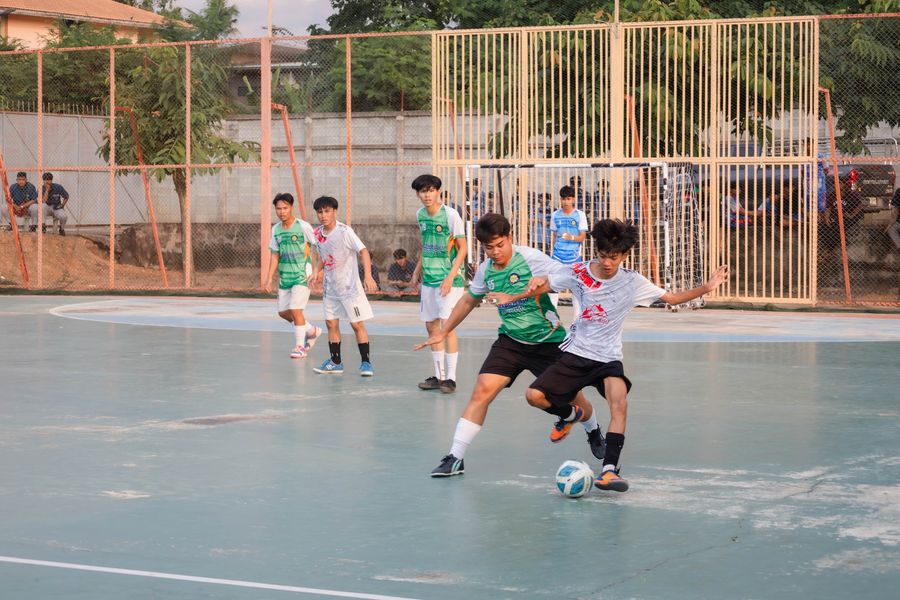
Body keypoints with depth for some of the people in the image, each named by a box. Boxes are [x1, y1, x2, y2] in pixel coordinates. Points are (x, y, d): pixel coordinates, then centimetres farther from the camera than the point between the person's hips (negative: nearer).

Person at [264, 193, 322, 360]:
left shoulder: (303, 226, -11)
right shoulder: (276, 229, 6)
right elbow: (274, 255, 12)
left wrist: (315, 270, -12)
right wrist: (269, 279, 9)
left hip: (302, 276, -7)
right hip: (284, 277, 7)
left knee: (295, 310, -14)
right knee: (283, 312, 9)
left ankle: (300, 347, 0)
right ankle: (311, 331, 30)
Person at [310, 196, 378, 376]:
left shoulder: (344, 231, -18)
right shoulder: (318, 233, 2)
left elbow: (363, 251, -22)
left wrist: (368, 276, -31)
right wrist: (320, 272, 13)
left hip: (350, 286, -7)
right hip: (330, 287, 7)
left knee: (357, 324, -4)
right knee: (331, 323, 8)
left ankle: (365, 362, 2)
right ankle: (335, 363, 18)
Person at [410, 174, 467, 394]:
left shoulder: (450, 215, -13)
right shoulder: (420, 215, 6)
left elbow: (462, 248, -10)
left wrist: (450, 277, -17)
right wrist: (417, 270, 15)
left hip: (448, 279, -7)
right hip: (428, 279, 7)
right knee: (432, 326, 8)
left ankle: (450, 378, -7)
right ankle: (438, 376, 16)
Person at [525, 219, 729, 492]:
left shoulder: (633, 282, -5)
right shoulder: (577, 273, -6)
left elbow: (672, 298, 3)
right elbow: (543, 285, 4)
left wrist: (706, 288, -7)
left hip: (608, 359, -1)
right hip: (575, 354, 1)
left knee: (620, 403, -29)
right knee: (535, 396, -12)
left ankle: (608, 470, -28)